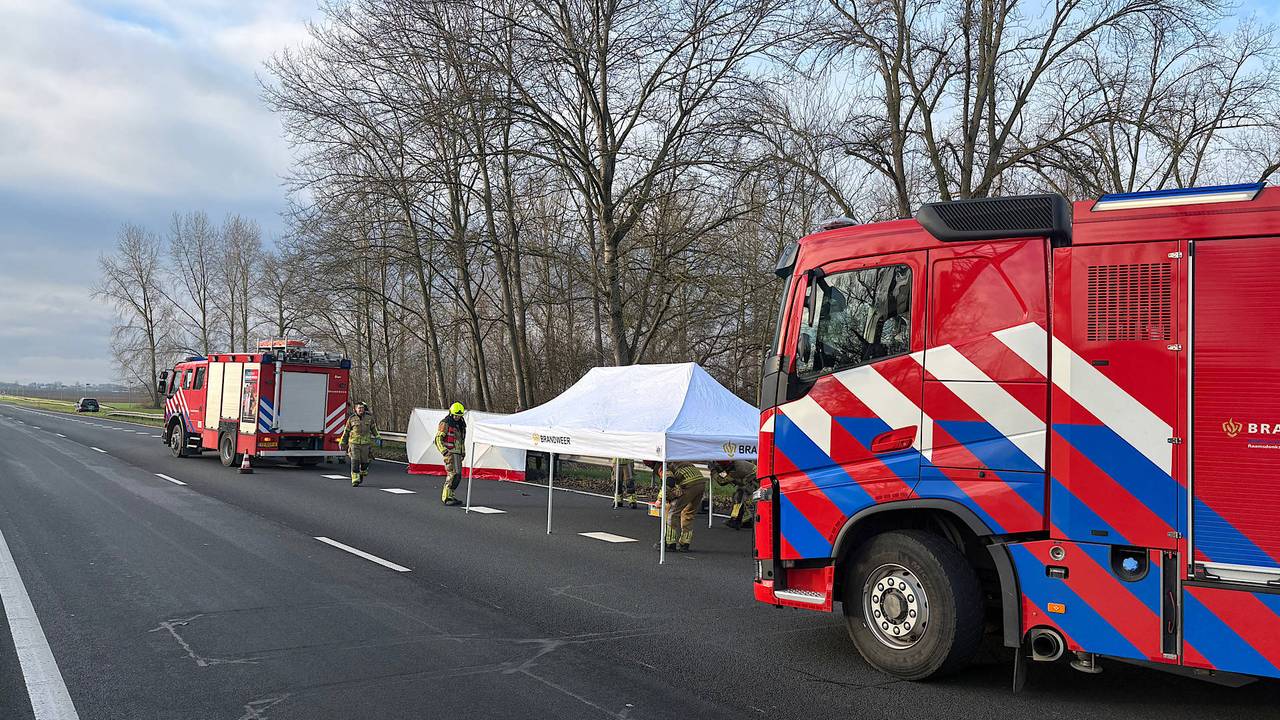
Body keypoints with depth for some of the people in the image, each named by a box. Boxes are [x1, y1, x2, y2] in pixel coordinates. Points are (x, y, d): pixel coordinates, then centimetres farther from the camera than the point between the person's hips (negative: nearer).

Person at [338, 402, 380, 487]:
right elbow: (346, 431, 9)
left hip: (365, 444, 1)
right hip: (354, 443, -1)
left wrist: (378, 437, -1)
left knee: (364, 461, 8)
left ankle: (362, 473, 38)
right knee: (355, 462, -8)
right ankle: (355, 481, -7)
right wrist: (342, 442, 12)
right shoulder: (351, 419, 1)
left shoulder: (369, 418, 4)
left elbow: (374, 428, 11)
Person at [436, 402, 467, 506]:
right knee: (453, 474, -16)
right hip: (450, 453, -8)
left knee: (457, 476, 8)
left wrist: (463, 452, 22)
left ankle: (448, 496, 15)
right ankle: (447, 497, -14)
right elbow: (438, 439, -13)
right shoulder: (445, 424, -9)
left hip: (457, 453, 8)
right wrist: (444, 451, -22)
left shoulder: (460, 424, 16)